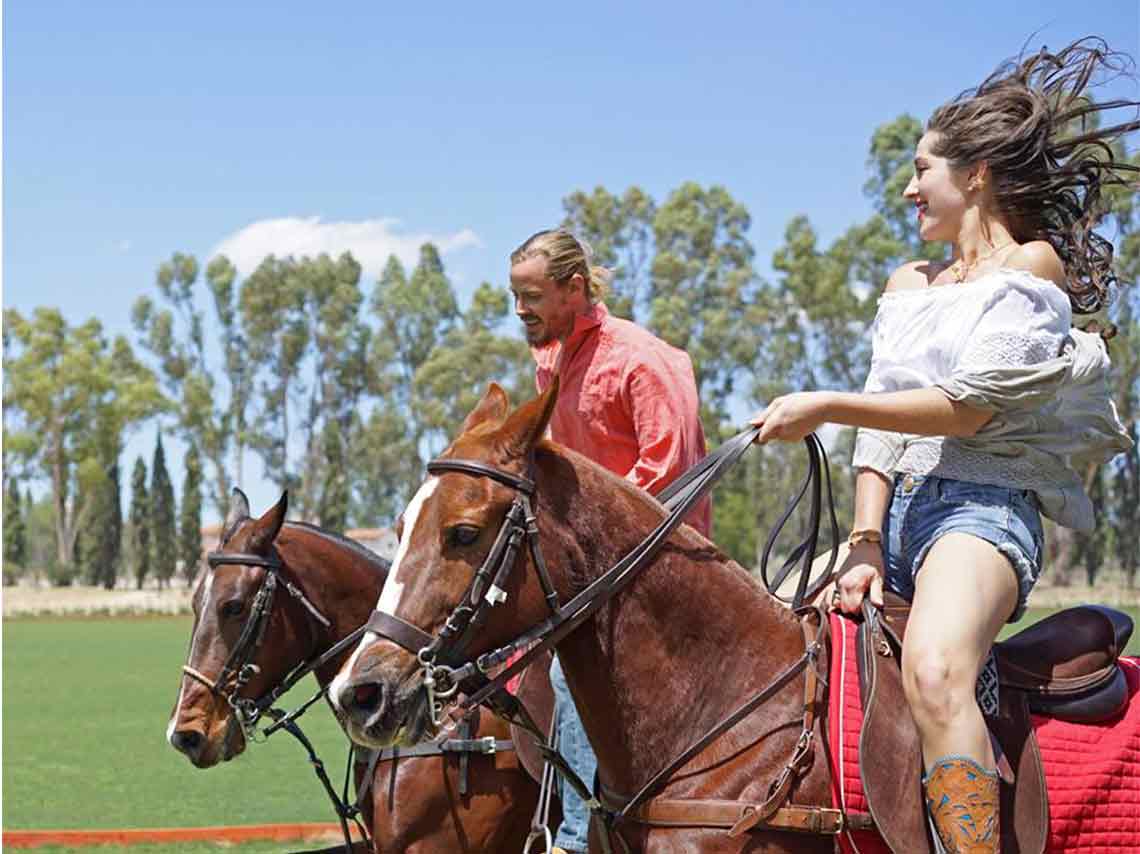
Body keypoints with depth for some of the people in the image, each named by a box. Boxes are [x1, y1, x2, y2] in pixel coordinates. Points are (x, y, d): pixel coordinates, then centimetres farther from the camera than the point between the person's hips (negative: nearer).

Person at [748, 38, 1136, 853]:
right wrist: (866, 542, -1)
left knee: (936, 673, -36)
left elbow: (967, 407, -12)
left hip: (983, 504, -9)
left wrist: (826, 407, -13)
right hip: (896, 508, 9)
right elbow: (881, 426, 13)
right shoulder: (909, 285, 22)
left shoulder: (1032, 266, -1)